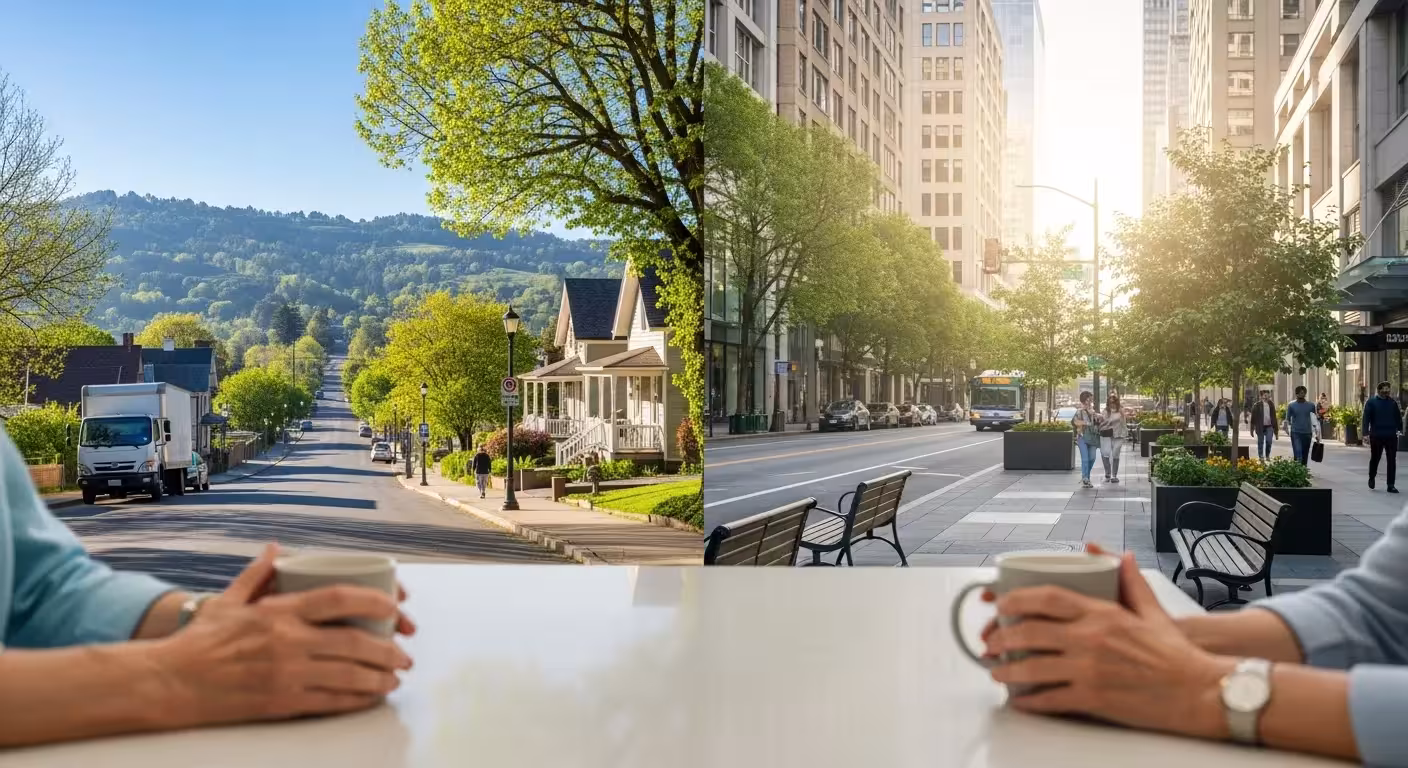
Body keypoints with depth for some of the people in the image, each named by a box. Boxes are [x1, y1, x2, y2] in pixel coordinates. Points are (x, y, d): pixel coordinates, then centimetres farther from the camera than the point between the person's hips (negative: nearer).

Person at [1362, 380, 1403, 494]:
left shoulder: (1392, 402, 8)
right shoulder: (1371, 402, -2)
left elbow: (1398, 417, 15)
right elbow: (1366, 418, -7)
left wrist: (1400, 429, 10)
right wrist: (1365, 432, -15)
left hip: (1391, 436, 2)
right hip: (1376, 436, -2)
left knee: (1392, 461, -1)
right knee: (1375, 458, 11)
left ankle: (1391, 485, 2)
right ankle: (1371, 478, 35)